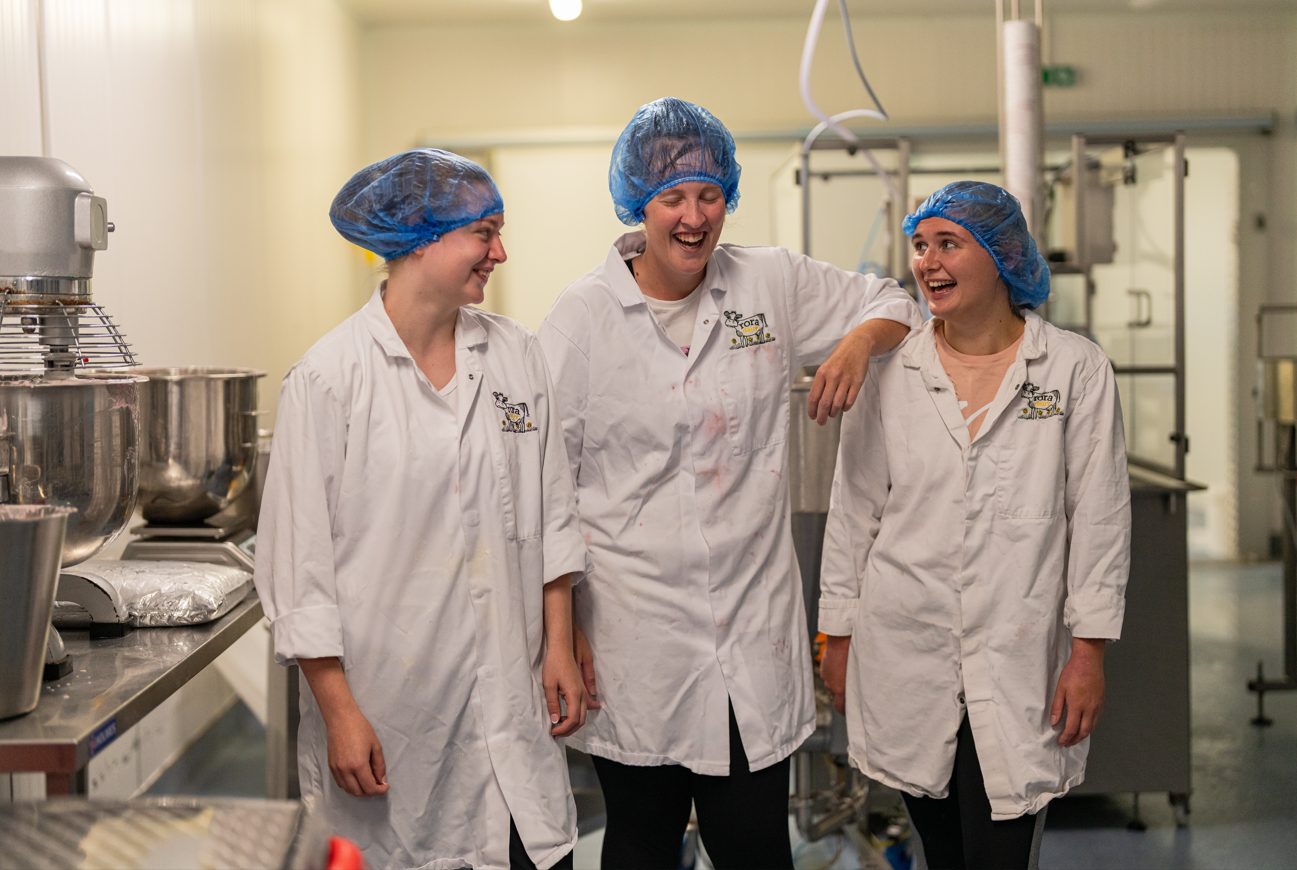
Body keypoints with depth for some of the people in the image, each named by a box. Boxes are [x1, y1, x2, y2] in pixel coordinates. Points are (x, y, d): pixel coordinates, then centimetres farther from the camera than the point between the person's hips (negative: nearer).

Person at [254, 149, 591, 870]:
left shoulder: (518, 355, 7)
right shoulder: (329, 378, -8)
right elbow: (300, 559, -8)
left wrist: (560, 646, 9)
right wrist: (339, 712, -10)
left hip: (511, 703, 4)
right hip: (386, 709, -4)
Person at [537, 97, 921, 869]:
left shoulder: (774, 283, 3)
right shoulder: (582, 316, -4)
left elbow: (892, 304, 17)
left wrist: (859, 343, -7)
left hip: (755, 633, 2)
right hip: (636, 643, -1)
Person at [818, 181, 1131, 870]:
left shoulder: (1076, 368, -1)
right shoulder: (889, 372, 3)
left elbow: (1099, 515, -1)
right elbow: (852, 511, 7)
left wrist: (1089, 650, -4)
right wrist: (839, 635, 8)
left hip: (1018, 664, -2)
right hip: (904, 656, 2)